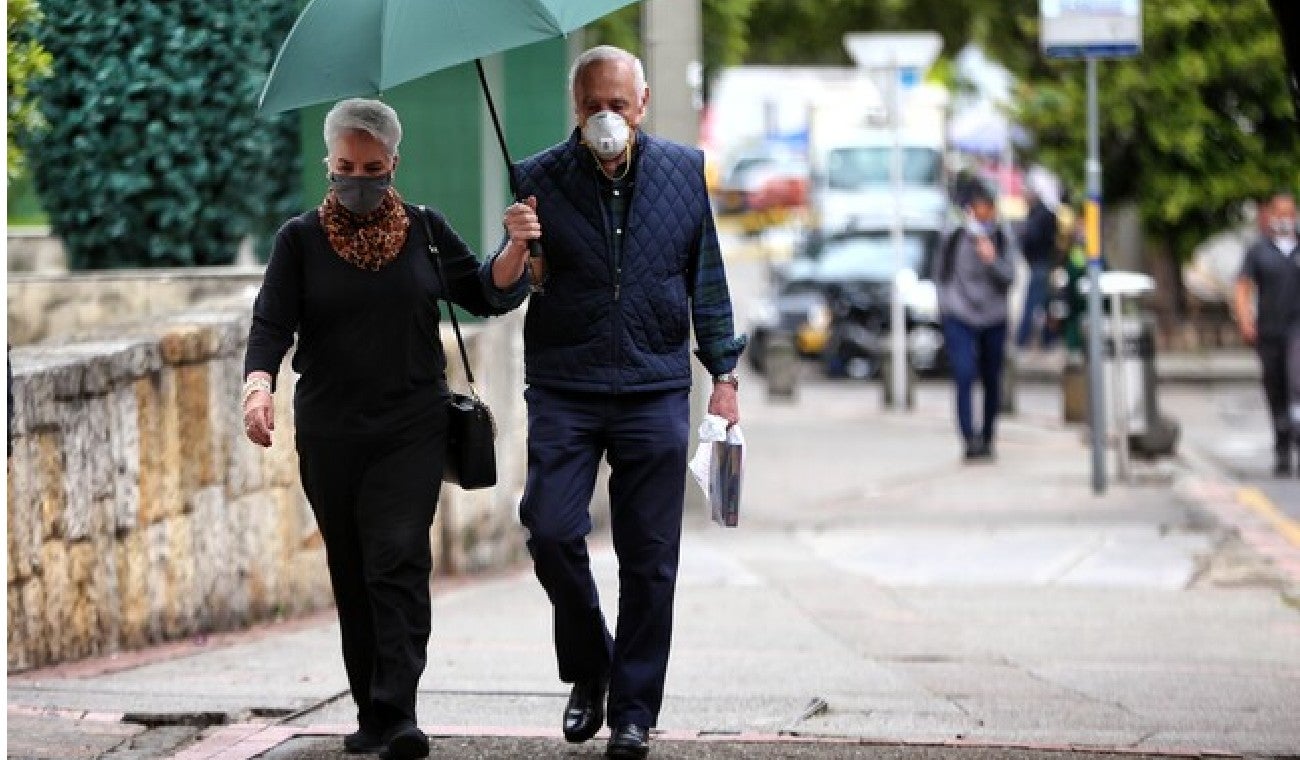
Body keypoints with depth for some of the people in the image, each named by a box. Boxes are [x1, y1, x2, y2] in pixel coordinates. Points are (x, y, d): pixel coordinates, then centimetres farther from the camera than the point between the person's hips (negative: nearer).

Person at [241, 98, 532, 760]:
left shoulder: (425, 230, 7)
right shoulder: (301, 239, 4)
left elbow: (487, 297, 12)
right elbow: (271, 323, -6)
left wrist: (516, 249, -8)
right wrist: (258, 385, -25)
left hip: (412, 429, -1)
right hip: (328, 435, 1)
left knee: (398, 562, -15)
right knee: (351, 575, 7)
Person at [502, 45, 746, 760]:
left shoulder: (686, 171, 6)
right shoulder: (539, 179, 1)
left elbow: (708, 278, 12)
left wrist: (723, 373, 8)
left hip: (655, 391, 1)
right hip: (564, 391, -1)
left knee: (649, 556, 1)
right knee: (551, 531, -13)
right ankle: (588, 669, 11)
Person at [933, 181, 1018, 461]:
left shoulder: (1003, 241, 0)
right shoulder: (953, 240, -2)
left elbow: (1009, 278, -7)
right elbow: (939, 273, 10)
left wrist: (992, 261, -24)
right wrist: (946, 303, 3)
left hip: (993, 320, 2)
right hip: (959, 320, -2)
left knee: (992, 382, 9)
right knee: (964, 378, -17)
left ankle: (987, 439, 24)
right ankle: (970, 440, -24)